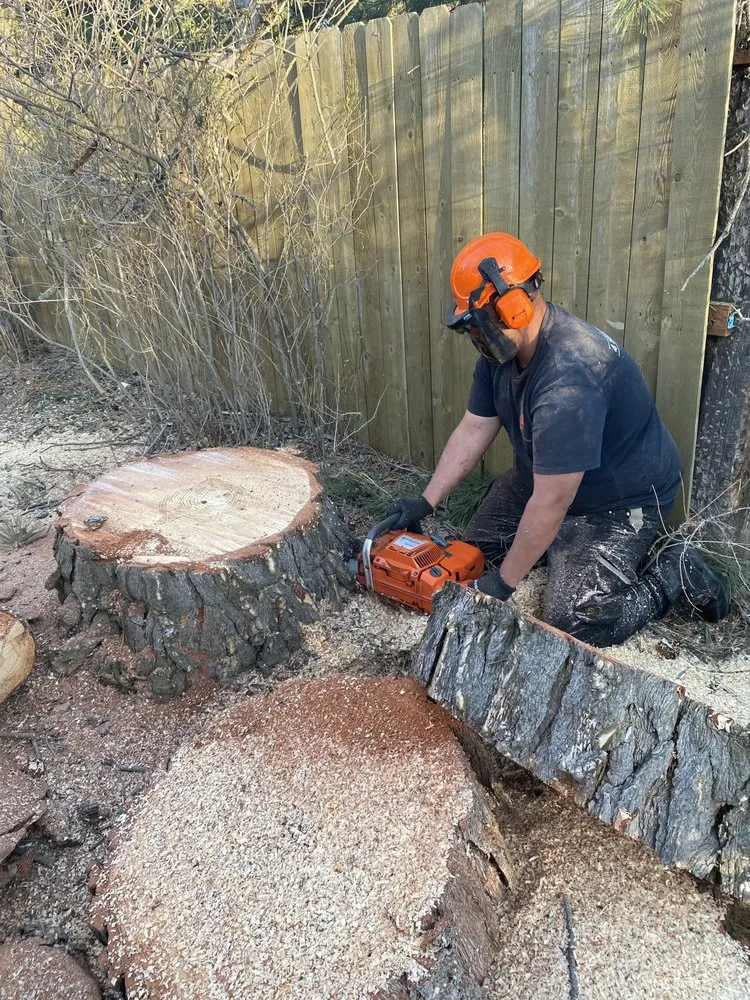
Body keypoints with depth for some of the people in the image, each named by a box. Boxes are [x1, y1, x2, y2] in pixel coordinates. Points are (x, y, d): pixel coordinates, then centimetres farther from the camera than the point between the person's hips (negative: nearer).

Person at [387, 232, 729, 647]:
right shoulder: (503, 348, -9)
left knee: (572, 621, -16)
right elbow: (472, 431, -1)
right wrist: (426, 502, -5)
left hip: (621, 501, -8)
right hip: (542, 477, 9)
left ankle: (673, 573, 6)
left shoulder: (569, 379, -38)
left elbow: (549, 505, -33)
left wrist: (505, 582, -23)